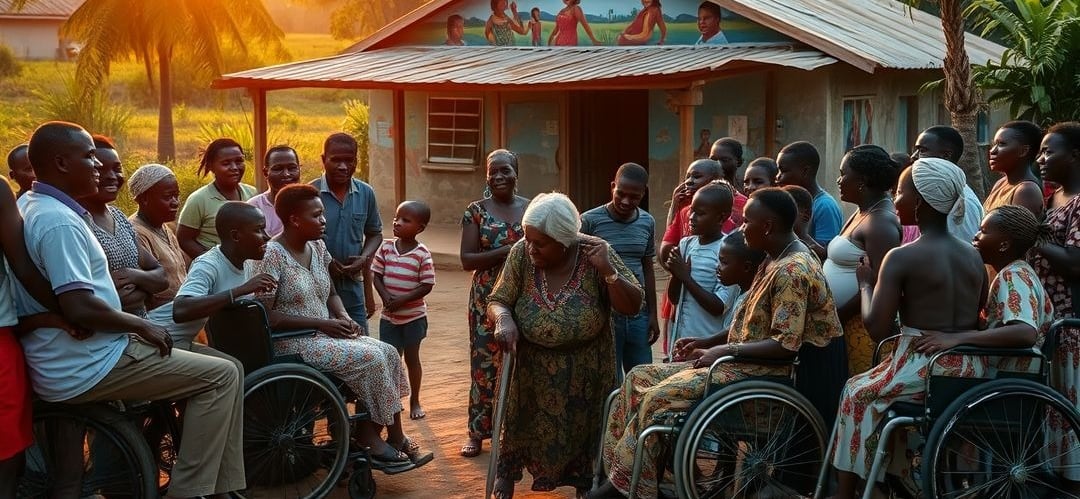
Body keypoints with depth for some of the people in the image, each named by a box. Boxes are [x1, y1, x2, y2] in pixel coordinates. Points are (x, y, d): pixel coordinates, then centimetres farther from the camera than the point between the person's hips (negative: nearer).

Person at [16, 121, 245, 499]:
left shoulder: (30, 206, 10)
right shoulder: (59, 221, -23)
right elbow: (79, 308, -29)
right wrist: (141, 325, -15)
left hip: (62, 361, 11)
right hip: (85, 367, -11)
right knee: (221, 375, -10)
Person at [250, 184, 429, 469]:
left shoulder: (317, 247, 10)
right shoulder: (271, 255, -15)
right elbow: (266, 316, -19)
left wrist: (343, 317, -1)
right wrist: (322, 323, -19)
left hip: (325, 335, 8)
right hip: (292, 344, -8)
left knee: (387, 352, -11)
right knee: (370, 358, -21)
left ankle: (368, 436, -6)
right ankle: (394, 438, -6)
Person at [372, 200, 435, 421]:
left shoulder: (422, 254, -12)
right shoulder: (386, 248, -2)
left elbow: (427, 286, -13)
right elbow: (376, 275, 0)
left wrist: (401, 300, -20)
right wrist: (386, 297, -17)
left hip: (413, 316, -3)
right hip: (389, 316, 3)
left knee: (412, 358, 9)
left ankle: (415, 401, 24)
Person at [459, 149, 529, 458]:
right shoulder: (476, 211, -1)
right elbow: (466, 260, -7)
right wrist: (505, 252, -18)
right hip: (488, 298, -2)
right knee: (485, 361, 0)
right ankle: (478, 431, 9)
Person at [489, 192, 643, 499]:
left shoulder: (594, 254, -20)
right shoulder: (521, 254, -17)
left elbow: (633, 307, -17)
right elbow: (497, 301, -9)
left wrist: (607, 271, -32)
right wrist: (503, 319, -31)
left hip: (585, 370, 0)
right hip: (531, 366, 1)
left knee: (583, 431, 13)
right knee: (518, 426, 8)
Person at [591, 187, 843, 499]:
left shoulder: (792, 271, -19)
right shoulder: (774, 261, 13)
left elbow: (786, 345, -25)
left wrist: (726, 351, -20)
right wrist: (708, 342, 9)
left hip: (762, 371, -11)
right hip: (744, 360, 11)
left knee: (660, 396, -23)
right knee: (639, 377, 1)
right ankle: (622, 474, -2)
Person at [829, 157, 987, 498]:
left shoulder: (901, 258, -14)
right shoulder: (973, 255, 5)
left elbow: (876, 329, -14)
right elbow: (976, 322, 12)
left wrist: (865, 283, 2)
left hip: (922, 369, -7)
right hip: (968, 369, 7)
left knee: (857, 393, 20)